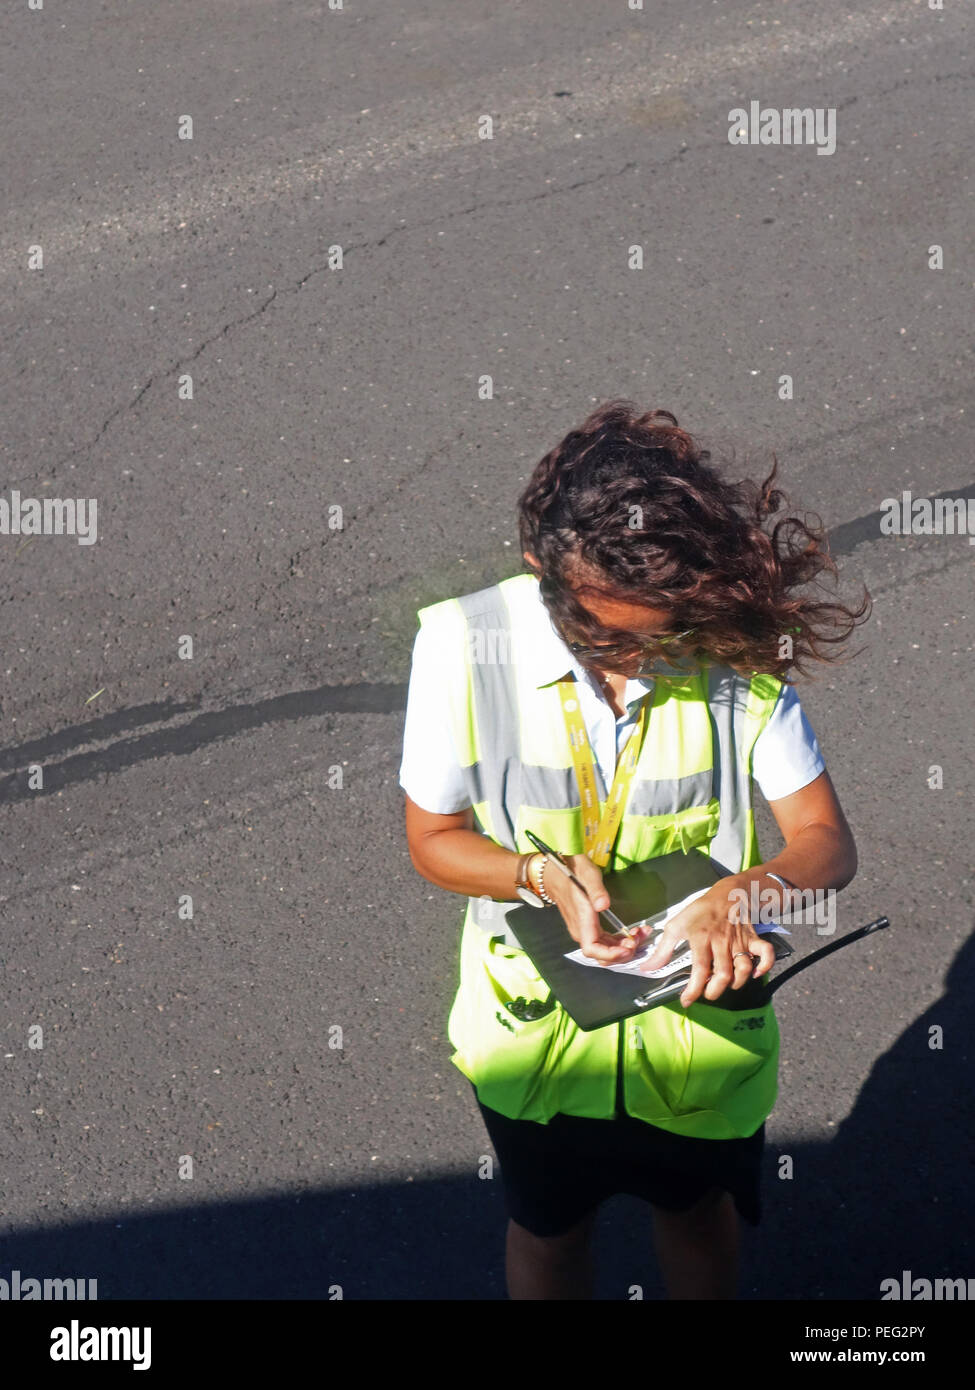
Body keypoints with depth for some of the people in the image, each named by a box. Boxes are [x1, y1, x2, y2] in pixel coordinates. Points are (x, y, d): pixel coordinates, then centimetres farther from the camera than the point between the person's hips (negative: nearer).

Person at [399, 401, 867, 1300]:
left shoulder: (734, 648, -21)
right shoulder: (463, 644, -23)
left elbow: (827, 841, -16)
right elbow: (433, 839, -11)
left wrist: (746, 891, -38)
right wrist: (543, 874, -30)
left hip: (700, 1017, 1)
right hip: (536, 1021, 0)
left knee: (699, 1211, 29)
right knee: (549, 1226, 27)